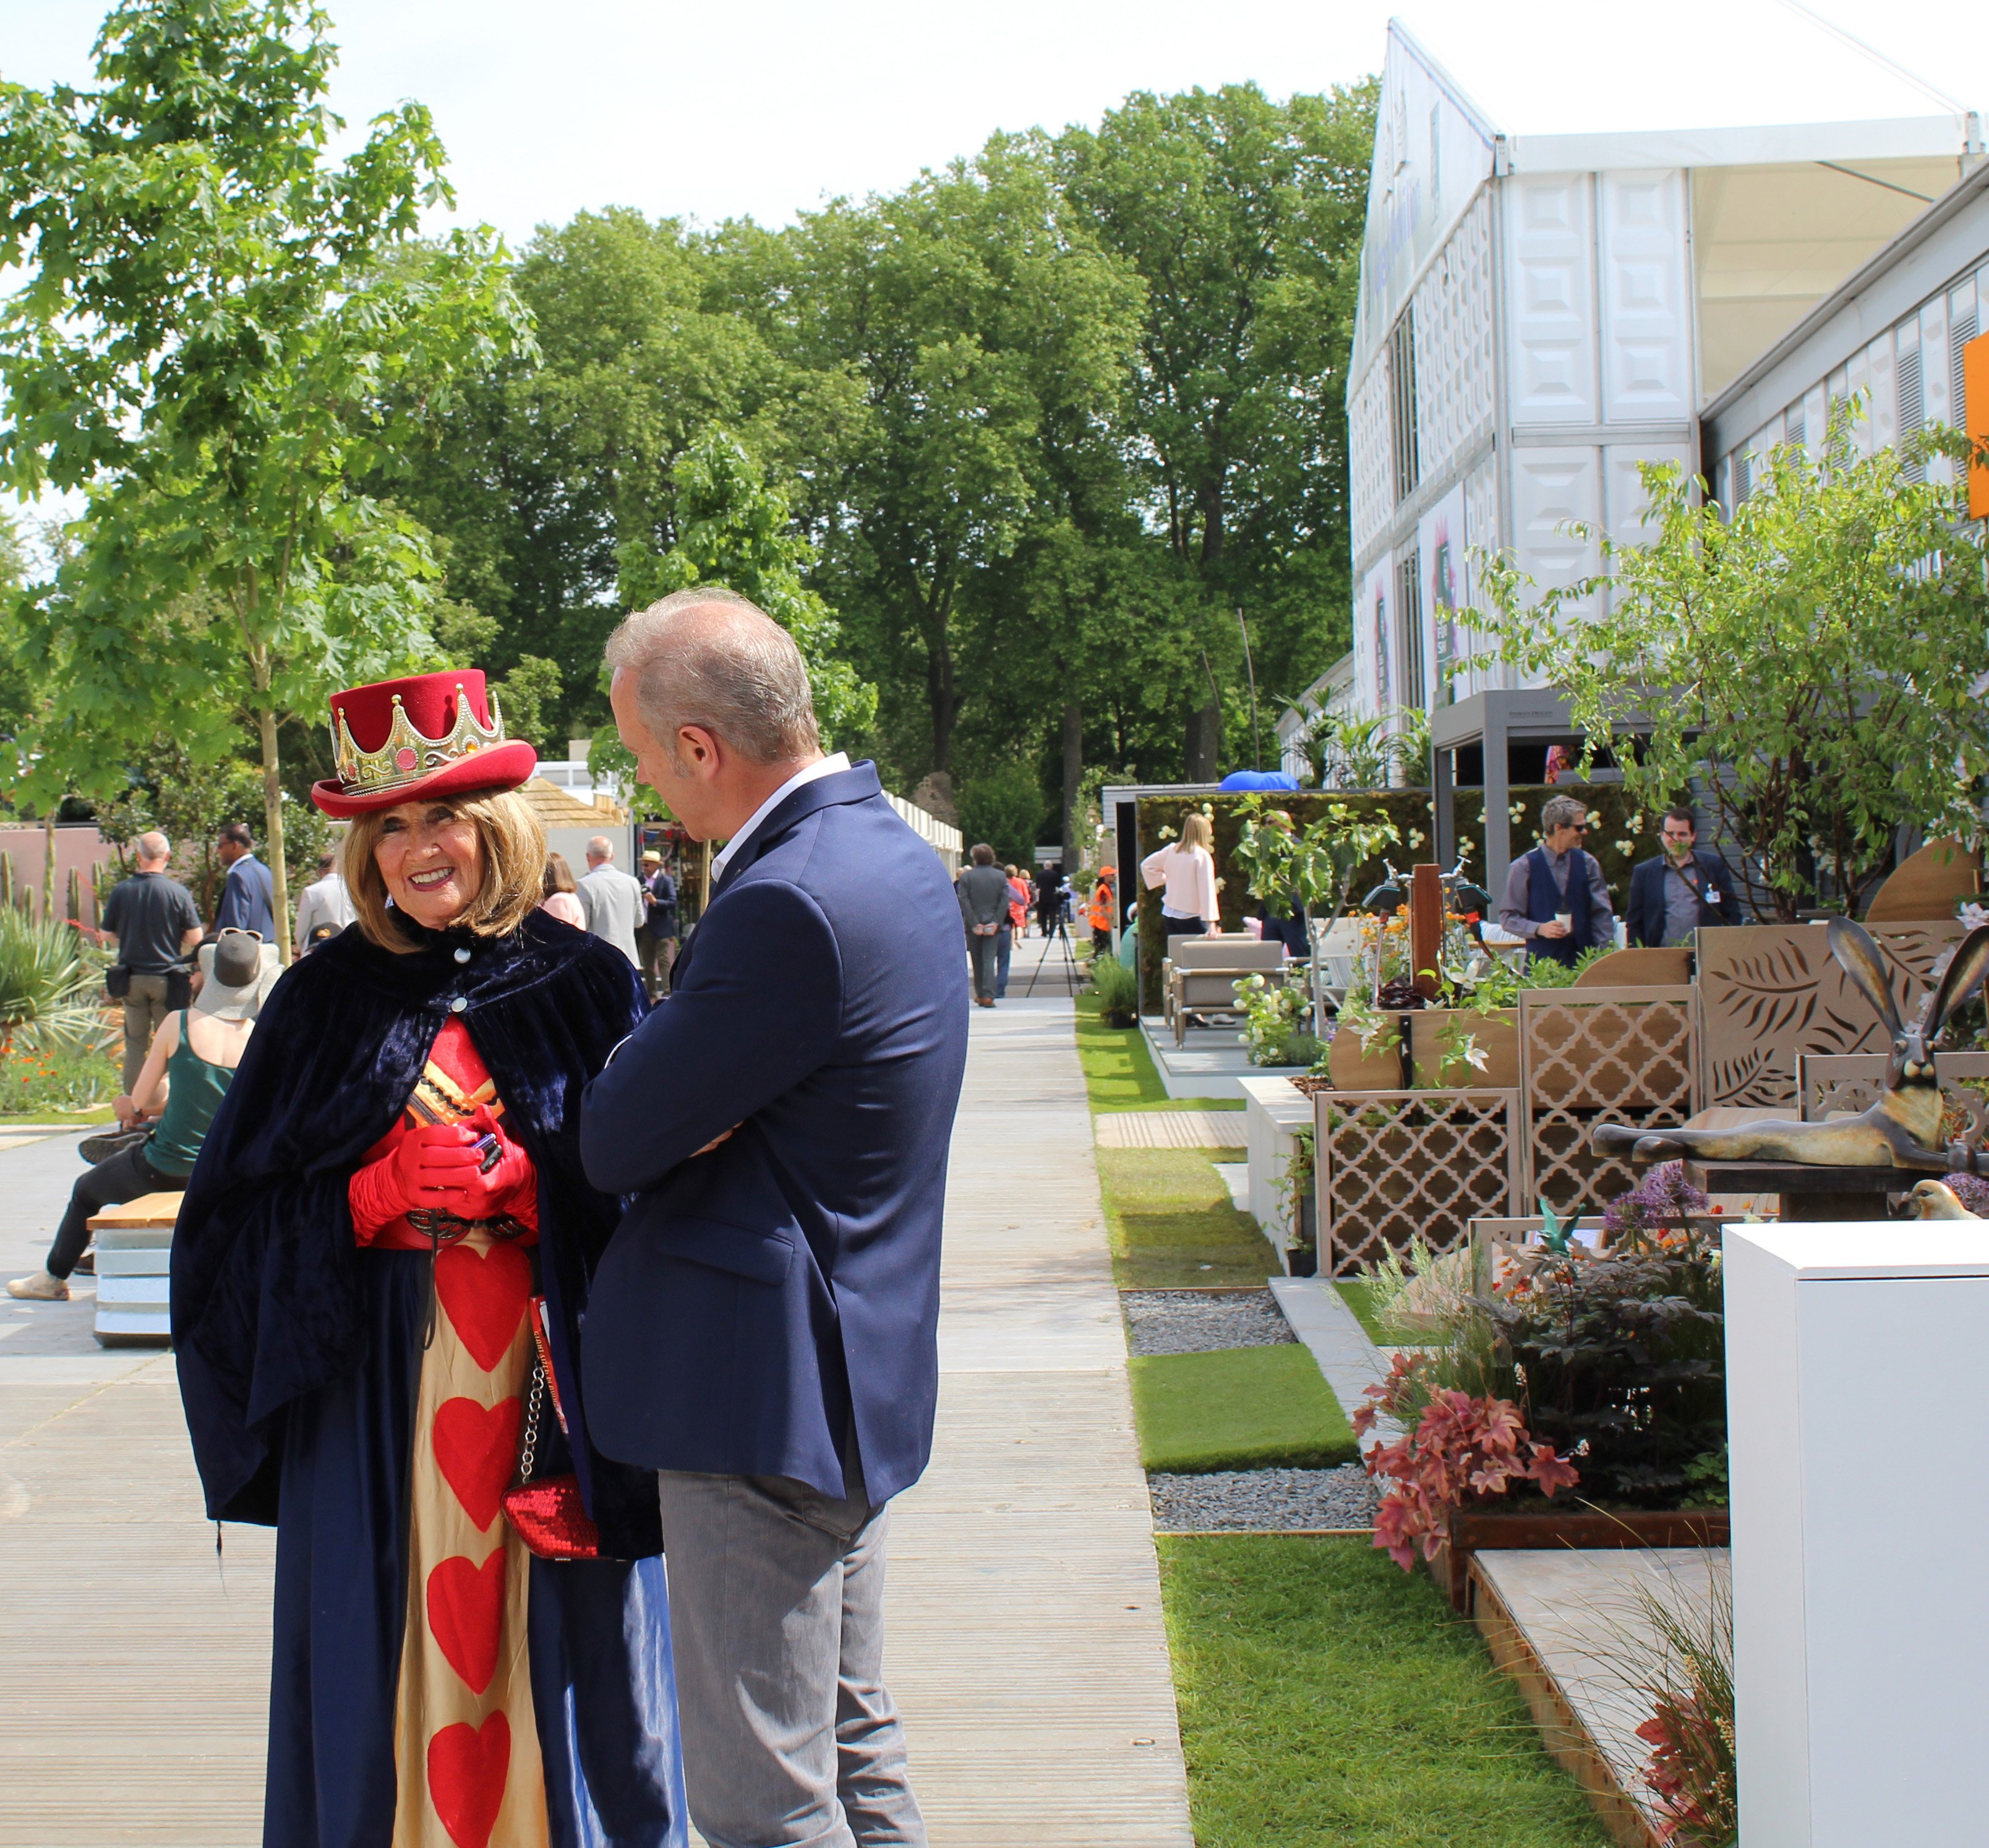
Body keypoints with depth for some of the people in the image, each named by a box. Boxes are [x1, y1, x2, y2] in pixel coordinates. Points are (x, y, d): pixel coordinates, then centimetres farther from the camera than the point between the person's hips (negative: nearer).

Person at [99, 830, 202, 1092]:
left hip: (132, 978, 2)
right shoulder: (178, 892, -12)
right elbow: (195, 938, -9)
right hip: (167, 978, -2)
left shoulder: (121, 891, -5)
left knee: (135, 1043, 12)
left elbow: (108, 936, 3)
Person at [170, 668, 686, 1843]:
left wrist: (519, 1182, -13)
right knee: (398, 1641, 5)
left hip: (553, 1368, -1)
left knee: (557, 1641, 5)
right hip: (377, 1376, 1)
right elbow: (242, 1207, 4)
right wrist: (381, 1192, -10)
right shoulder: (328, 999, 4)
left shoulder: (586, 985, 1)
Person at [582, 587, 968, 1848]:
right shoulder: (897, 851, 8)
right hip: (861, 1373, 10)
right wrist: (684, 1108, -6)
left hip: (763, 1399, -10)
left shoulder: (788, 904, -24)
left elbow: (615, 1145, -18)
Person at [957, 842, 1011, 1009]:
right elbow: (1005, 901, -6)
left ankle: (980, 995, 21)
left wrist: (975, 924, -10)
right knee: (989, 960, -3)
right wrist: (996, 922, -7)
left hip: (973, 926, 0)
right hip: (993, 926, 0)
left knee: (977, 962, 13)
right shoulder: (1001, 876, 1)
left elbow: (963, 901, -10)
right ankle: (988, 996, -14)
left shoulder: (966, 876, -4)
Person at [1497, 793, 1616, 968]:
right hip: (1542, 961, -3)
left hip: (1584, 960, 3)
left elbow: (1602, 914, 7)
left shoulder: (1587, 864, 8)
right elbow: (1508, 918, 0)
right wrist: (1539, 929, -17)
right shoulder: (1524, 867, -1)